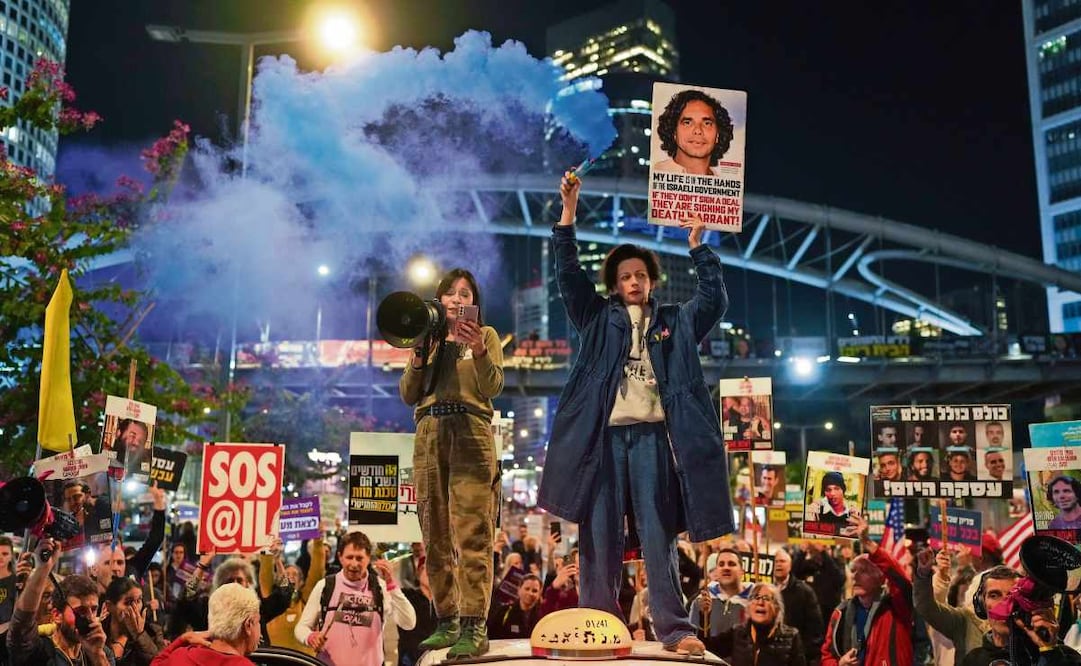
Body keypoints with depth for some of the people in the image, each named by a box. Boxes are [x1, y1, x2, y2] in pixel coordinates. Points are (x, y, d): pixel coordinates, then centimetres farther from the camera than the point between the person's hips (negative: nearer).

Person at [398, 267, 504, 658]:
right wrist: (418, 357, -2)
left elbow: (493, 387, -4)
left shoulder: (485, 334, 11)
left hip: (470, 433, -4)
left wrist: (478, 351, -20)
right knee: (435, 536, 4)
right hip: (428, 435, 4)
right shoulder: (429, 339, 21)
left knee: (472, 533, -11)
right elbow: (407, 395, 13)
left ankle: (474, 627, -13)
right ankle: (446, 621, 12)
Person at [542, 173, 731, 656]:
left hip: (653, 435, 0)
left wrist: (697, 244, -1)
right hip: (604, 433, 0)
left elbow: (715, 300, 5)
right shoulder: (598, 318, 15)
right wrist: (569, 209, -1)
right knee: (600, 534, 1)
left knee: (657, 534, 0)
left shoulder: (675, 322, 17)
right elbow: (569, 274, 6)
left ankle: (674, 629, 2)